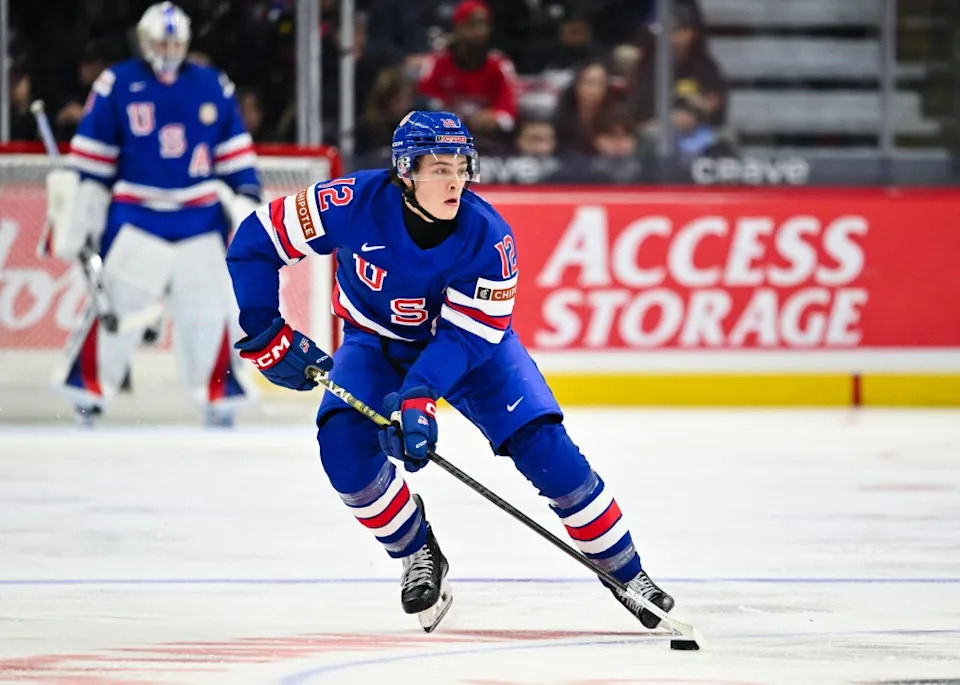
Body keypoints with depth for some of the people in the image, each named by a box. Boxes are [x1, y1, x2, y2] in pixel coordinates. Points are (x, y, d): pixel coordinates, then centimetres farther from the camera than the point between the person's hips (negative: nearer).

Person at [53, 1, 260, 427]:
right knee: (119, 301, -7)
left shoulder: (214, 88, 8)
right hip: (134, 216, -3)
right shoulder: (116, 86, -2)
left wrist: (246, 199, 5)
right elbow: (91, 160, 1)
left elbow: (235, 152, 13)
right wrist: (80, 216, -1)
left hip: (201, 218, 3)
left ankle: (217, 394, 14)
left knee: (208, 308, 0)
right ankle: (89, 389, 5)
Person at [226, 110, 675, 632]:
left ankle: (626, 573, 1)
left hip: (470, 340, -1)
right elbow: (256, 241, -19)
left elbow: (466, 337, -28)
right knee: (345, 443, -24)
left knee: (543, 446, -15)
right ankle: (417, 556, 0)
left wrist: (417, 397, -42)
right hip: (376, 343, 1)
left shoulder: (488, 238, -29)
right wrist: (265, 334, -23)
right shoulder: (353, 203, -29)